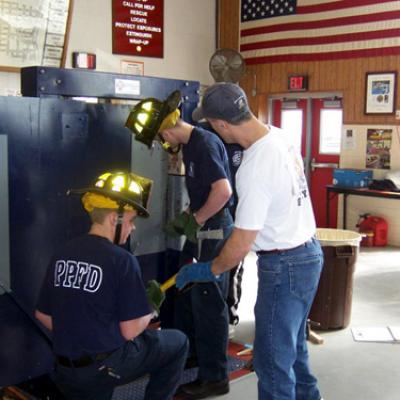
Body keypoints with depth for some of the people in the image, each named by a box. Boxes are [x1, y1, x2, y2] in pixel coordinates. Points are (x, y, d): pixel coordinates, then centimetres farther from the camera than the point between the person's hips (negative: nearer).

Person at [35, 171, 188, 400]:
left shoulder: (62, 254, 0)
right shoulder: (122, 261, -18)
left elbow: (42, 314, 7)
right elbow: (130, 331, -16)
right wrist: (152, 306, 3)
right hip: (108, 367, -5)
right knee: (178, 343, 15)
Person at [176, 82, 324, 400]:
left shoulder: (254, 169, -27)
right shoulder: (280, 135, -1)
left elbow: (242, 243, -22)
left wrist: (208, 271, -5)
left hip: (284, 265, -9)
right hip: (309, 252, 9)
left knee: (273, 359, 4)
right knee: (293, 344, 26)